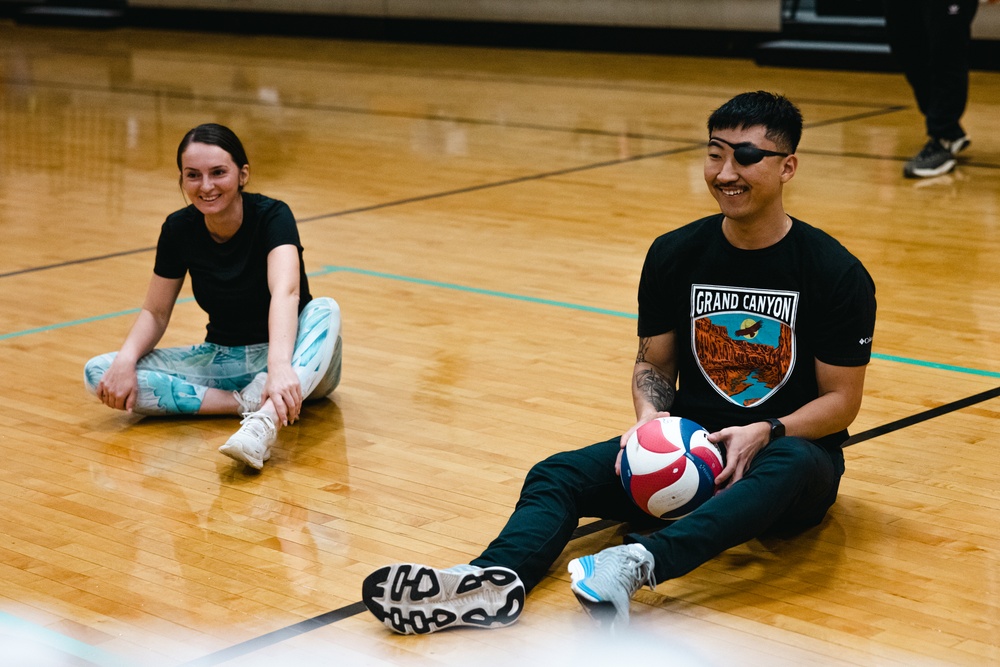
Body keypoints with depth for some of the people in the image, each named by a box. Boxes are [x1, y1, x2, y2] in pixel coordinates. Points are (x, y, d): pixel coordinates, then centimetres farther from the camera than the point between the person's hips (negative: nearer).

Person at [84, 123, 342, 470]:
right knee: (99, 374, -16)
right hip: (224, 359, 4)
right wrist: (125, 359, -20)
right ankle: (248, 402, -25)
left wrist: (279, 367, -56)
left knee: (325, 309, -38)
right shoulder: (179, 229, -8)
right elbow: (155, 312, 1)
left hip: (287, 350, -4)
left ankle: (264, 422, -59)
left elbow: (285, 293, -38)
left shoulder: (272, 216, -20)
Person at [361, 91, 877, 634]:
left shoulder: (836, 273, -8)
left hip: (791, 444, -3)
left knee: (789, 467, -41)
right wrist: (650, 417, -13)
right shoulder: (673, 255, 1)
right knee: (557, 475, -21)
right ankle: (498, 580, -51)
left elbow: (841, 400, -6)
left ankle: (638, 563, -60)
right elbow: (654, 362, 9)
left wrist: (764, 433, -23)